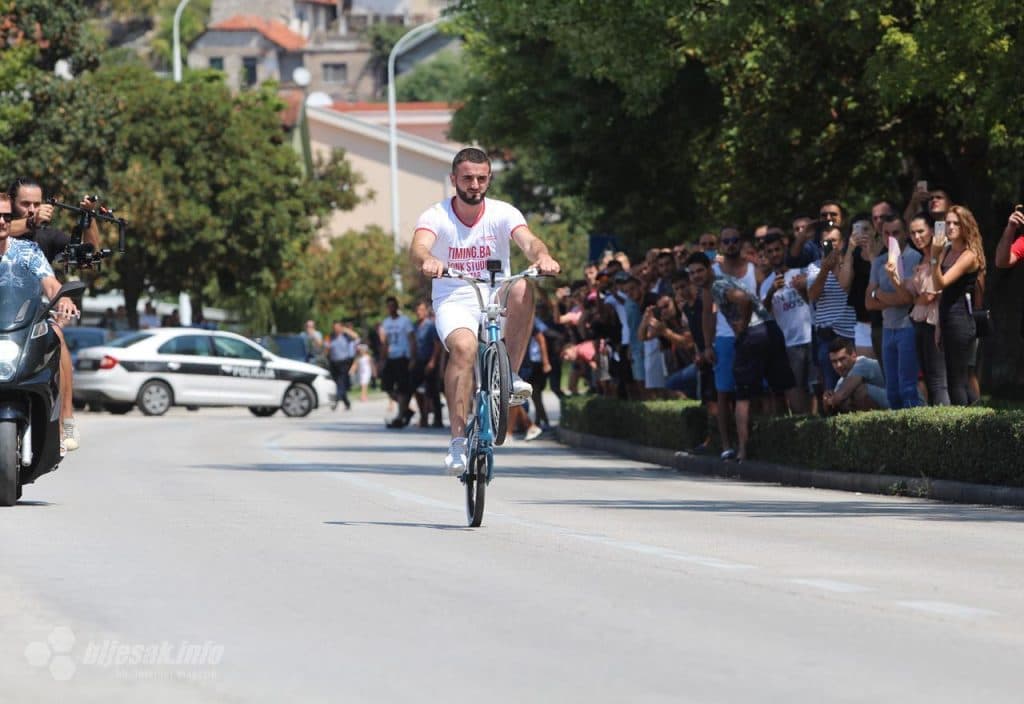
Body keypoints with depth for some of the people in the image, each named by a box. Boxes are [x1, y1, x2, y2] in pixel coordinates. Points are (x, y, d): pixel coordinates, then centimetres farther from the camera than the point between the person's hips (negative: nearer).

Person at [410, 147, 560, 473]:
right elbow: (419, 246, -28)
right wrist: (428, 261, -54)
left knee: (521, 289, -32)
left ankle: (510, 376, -19)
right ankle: (458, 439, -29)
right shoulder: (436, 216, -8)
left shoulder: (503, 213, -5)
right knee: (463, 347, -32)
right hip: (453, 302, -2)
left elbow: (528, 240, -23)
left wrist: (542, 256, -48)